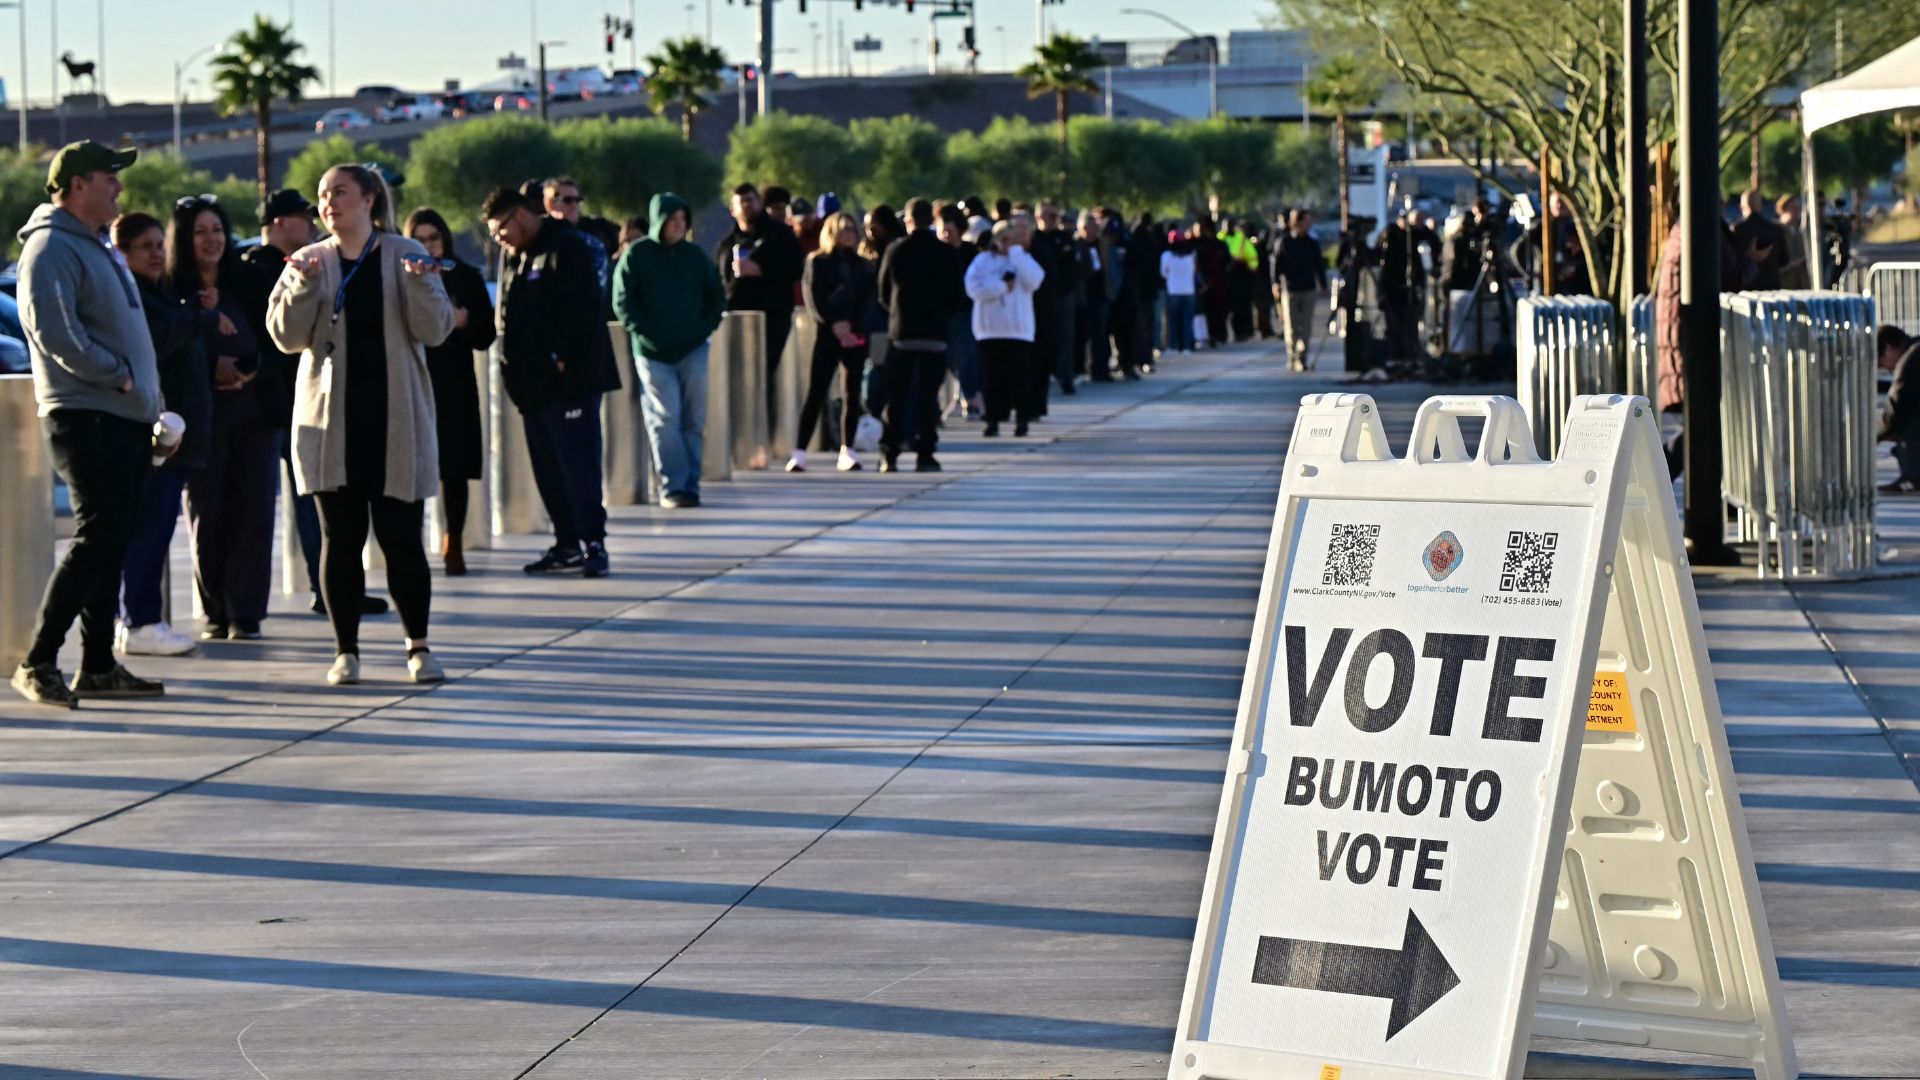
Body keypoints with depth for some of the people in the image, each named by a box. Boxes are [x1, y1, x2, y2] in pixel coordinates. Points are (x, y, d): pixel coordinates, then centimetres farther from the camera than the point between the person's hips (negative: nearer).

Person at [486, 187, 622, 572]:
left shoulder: (566, 248, -9)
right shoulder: (513, 256, 18)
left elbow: (581, 309, -16)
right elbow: (505, 314, 22)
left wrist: (561, 359, -17)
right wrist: (514, 365, 10)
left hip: (568, 379, -9)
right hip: (532, 381, 9)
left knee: (577, 464, -9)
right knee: (548, 468, 9)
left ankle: (593, 543, -6)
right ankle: (566, 543, 14)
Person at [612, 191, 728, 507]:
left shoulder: (695, 256, 11)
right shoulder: (636, 256, 0)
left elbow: (716, 296, 18)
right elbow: (623, 303, -3)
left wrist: (705, 328, 3)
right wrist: (646, 335, -10)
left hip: (693, 351, 3)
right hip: (653, 353, -3)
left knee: (693, 420, 2)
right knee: (664, 419, -9)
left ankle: (690, 484, 8)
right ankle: (673, 485, -8)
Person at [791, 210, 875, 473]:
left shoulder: (863, 266, 15)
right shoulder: (817, 262, 6)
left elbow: (867, 300, 6)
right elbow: (813, 299, -3)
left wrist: (850, 324, -10)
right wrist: (834, 324, -15)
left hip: (855, 334, 3)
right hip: (826, 333, -3)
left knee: (852, 393, 4)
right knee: (815, 392, -9)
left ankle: (847, 451, 10)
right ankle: (799, 452, -12)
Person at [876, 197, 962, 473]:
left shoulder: (895, 251, -2)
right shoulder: (947, 254, -1)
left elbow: (883, 294, 4)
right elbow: (956, 295, 4)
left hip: (900, 332, 0)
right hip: (935, 333, 0)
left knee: (896, 395, 6)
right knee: (928, 395, 2)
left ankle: (890, 455, 2)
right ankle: (925, 455, -2)